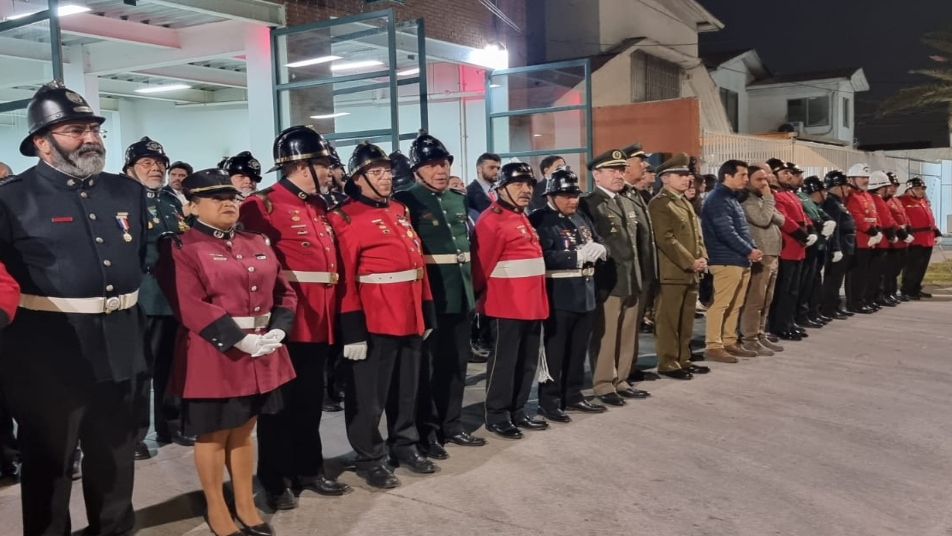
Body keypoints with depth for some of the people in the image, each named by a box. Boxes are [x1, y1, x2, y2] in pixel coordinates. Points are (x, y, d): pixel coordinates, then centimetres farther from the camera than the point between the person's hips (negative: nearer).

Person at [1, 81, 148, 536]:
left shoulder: (129, 192, 8)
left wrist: (137, 318, 13)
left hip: (118, 348, 5)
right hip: (49, 353, -5)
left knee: (115, 453, 19)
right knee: (48, 460, 10)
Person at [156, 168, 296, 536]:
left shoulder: (257, 243, 12)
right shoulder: (180, 247, -7)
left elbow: (284, 292, 12)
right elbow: (190, 306, -18)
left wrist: (278, 331, -6)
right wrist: (240, 340, -21)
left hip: (262, 354, 6)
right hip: (213, 355, -6)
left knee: (244, 429, 16)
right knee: (213, 433, 7)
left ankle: (245, 505, 28)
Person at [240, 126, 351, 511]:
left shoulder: (319, 208, 14)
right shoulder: (263, 205, -11)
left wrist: (332, 312, 15)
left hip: (317, 324, 8)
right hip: (284, 323, -7)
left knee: (311, 400, 17)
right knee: (280, 402, 5)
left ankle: (309, 469, 30)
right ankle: (276, 480, 18)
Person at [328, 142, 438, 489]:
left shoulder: (400, 211, 14)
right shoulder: (345, 218, -9)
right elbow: (345, 277, -14)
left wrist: (426, 313, 13)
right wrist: (353, 330, -18)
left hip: (410, 317, 7)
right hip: (375, 321, -7)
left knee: (406, 389, 18)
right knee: (369, 394, 5)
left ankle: (405, 446, 33)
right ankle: (369, 459, 19)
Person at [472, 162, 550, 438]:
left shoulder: (522, 218, 17)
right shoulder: (492, 220, -14)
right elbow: (482, 265, -14)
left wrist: (537, 298, 18)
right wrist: (481, 295, -3)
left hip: (531, 303, 9)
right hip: (507, 305, -9)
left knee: (527, 361, 14)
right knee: (504, 360, 0)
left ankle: (517, 411, 25)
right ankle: (497, 416, 10)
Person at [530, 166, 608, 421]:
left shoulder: (582, 218, 15)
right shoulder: (541, 220, -10)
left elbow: (598, 245, 18)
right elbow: (543, 257, -22)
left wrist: (596, 250, -6)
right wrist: (578, 255, -22)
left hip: (585, 296, 8)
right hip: (559, 298, -8)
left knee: (578, 350, 16)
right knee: (554, 351, 0)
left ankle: (573, 396, 27)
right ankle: (549, 401, 9)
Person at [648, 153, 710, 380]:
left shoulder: (686, 203, 19)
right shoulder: (659, 204, -9)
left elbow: (697, 235, 20)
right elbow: (666, 240, -17)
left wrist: (702, 258, 3)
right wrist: (690, 262, -17)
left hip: (690, 273, 9)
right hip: (672, 273, -9)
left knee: (686, 320, 13)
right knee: (668, 320, -3)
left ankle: (683, 359, 22)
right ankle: (668, 363, 3)